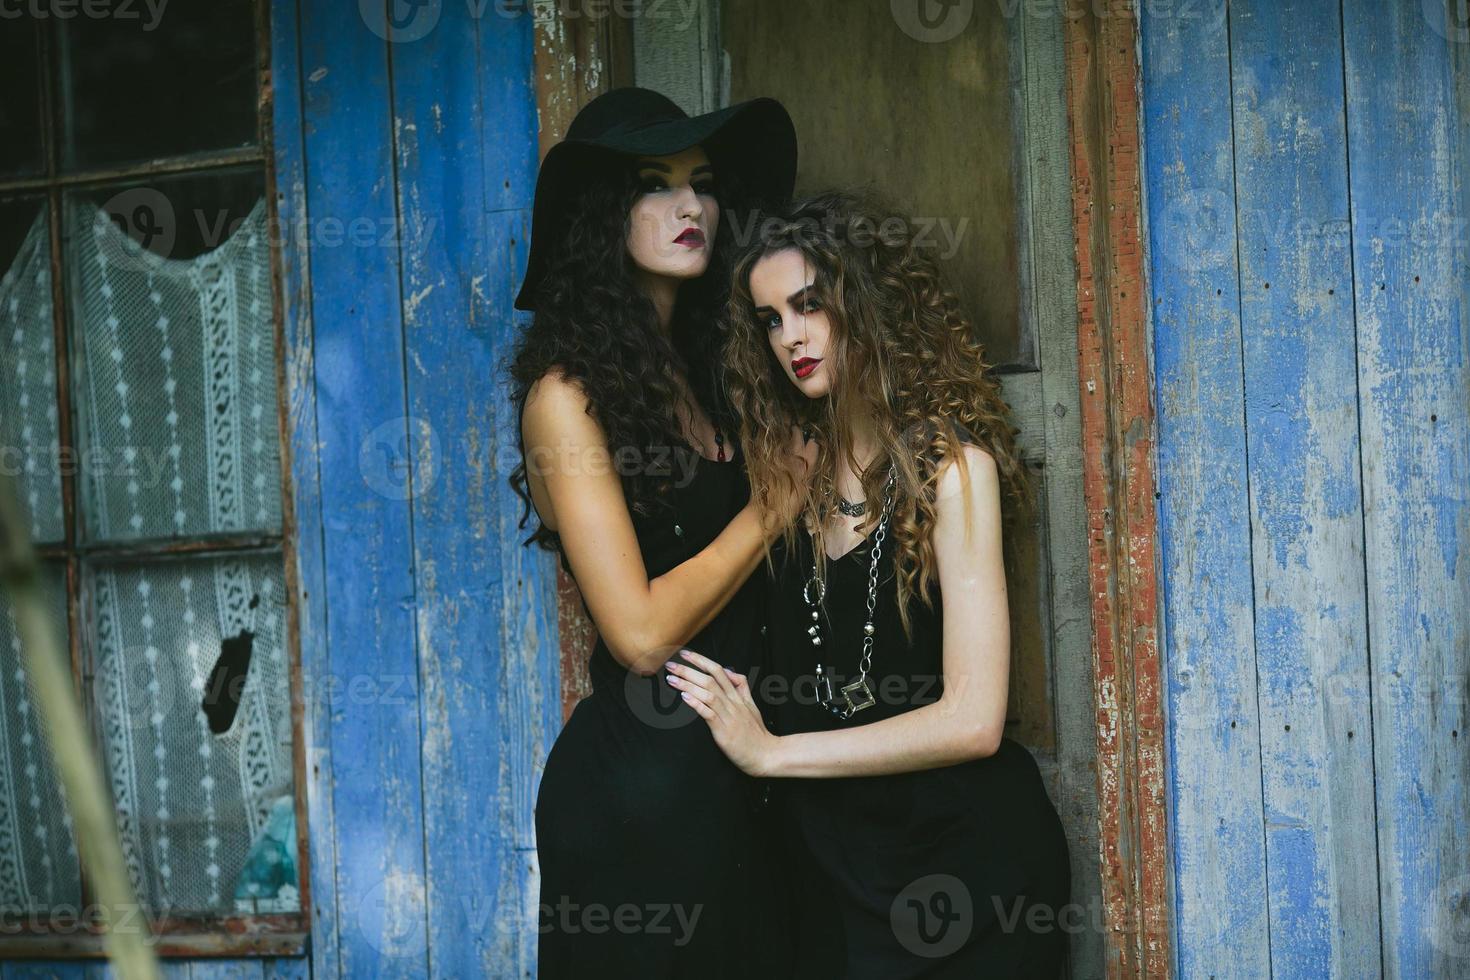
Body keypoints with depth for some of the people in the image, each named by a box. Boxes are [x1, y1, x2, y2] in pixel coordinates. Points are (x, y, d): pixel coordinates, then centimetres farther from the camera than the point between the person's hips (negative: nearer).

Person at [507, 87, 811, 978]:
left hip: (727, 773, 7)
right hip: (636, 782, -7)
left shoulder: (705, 369, 10)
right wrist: (776, 502, -10)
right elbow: (641, 630, -19)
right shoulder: (568, 392, -12)